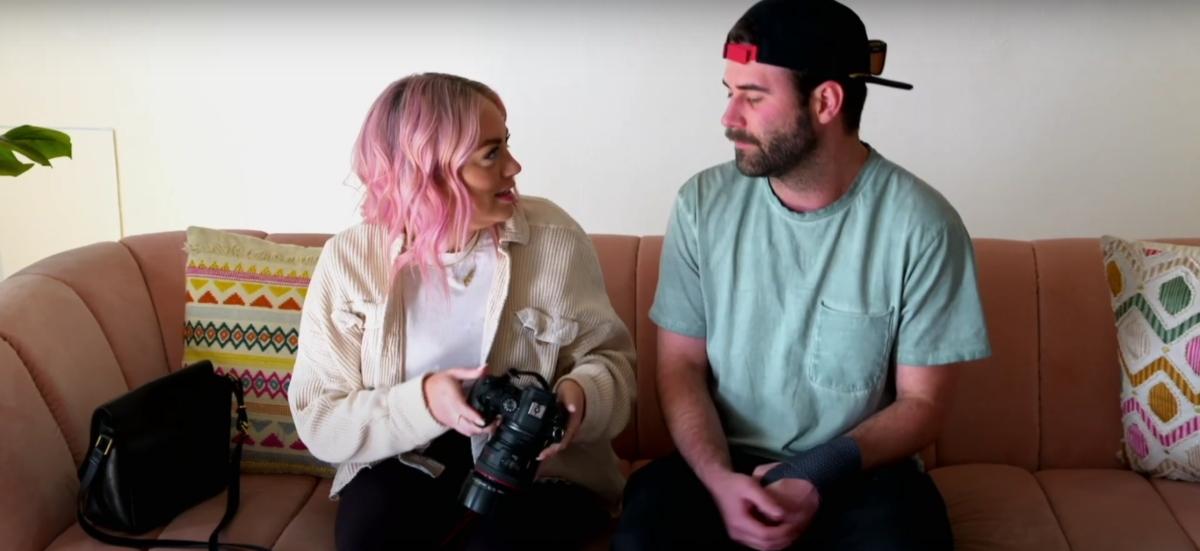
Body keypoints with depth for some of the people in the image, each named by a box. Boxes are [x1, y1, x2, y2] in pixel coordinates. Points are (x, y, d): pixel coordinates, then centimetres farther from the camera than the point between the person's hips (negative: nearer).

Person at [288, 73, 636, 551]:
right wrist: (422, 402, -27)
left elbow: (608, 354, 0)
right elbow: (318, 421, -9)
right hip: (408, 463, 1)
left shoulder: (555, 236, -8)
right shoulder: (349, 260, -9)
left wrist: (583, 394, -24)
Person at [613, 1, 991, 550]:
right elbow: (682, 364, 0)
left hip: (862, 471, -1)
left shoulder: (921, 223, -10)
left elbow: (921, 403, -4)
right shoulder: (703, 202, -3)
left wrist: (820, 478, -19)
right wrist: (719, 478, -18)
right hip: (724, 462, 2)